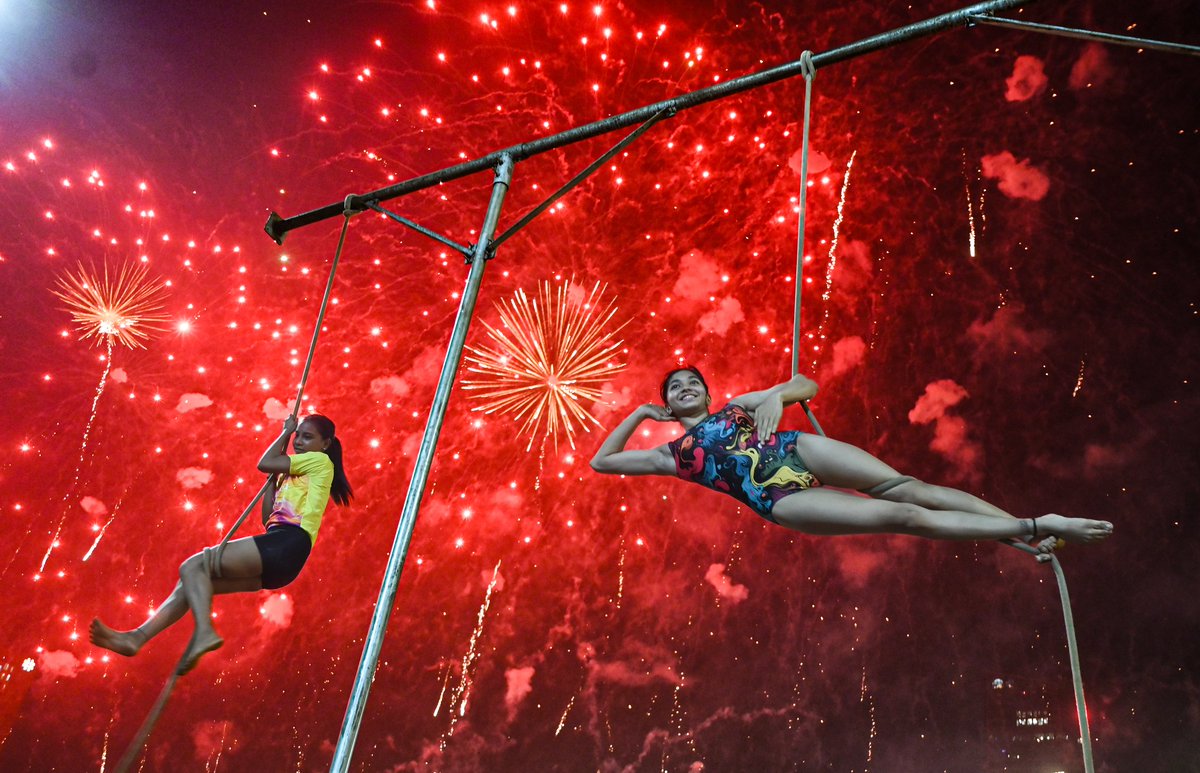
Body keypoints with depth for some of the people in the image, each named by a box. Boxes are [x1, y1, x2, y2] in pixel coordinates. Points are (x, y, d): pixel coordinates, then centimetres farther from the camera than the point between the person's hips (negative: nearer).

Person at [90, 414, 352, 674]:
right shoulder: (292, 474, 29)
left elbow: (264, 463, -5)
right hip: (277, 549, 9)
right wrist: (274, 477, 22)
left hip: (285, 544, -9)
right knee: (194, 580, 7)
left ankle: (204, 632, -28)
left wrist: (285, 432, 12)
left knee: (193, 566, -13)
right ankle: (137, 637, 5)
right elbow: (268, 518, 22)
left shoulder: (321, 461, 3)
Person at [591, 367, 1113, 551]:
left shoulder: (737, 405, 26)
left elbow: (807, 384, 21)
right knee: (900, 516, -19)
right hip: (780, 498, -3)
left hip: (796, 449, 3)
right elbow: (601, 461, 21)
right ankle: (1035, 527, -22)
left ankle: (1031, 529, -20)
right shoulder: (673, 454, 20)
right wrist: (639, 413, 22)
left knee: (905, 488, -19)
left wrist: (775, 395, -1)